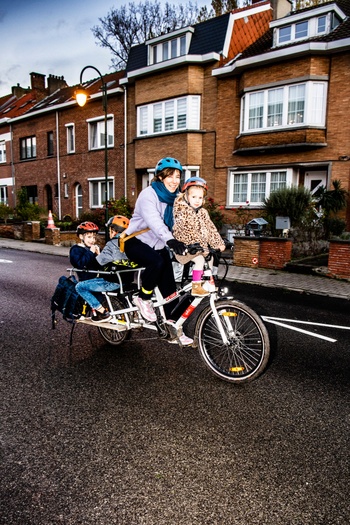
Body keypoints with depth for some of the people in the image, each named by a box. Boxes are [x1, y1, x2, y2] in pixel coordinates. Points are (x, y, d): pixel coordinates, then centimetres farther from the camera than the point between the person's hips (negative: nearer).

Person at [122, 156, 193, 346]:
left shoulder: (175, 197, 2)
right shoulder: (149, 194, -20)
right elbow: (154, 221, -38)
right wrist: (170, 240, -54)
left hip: (159, 245, 6)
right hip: (137, 242, -6)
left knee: (169, 289, -1)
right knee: (156, 262, -36)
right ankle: (143, 298, -10)